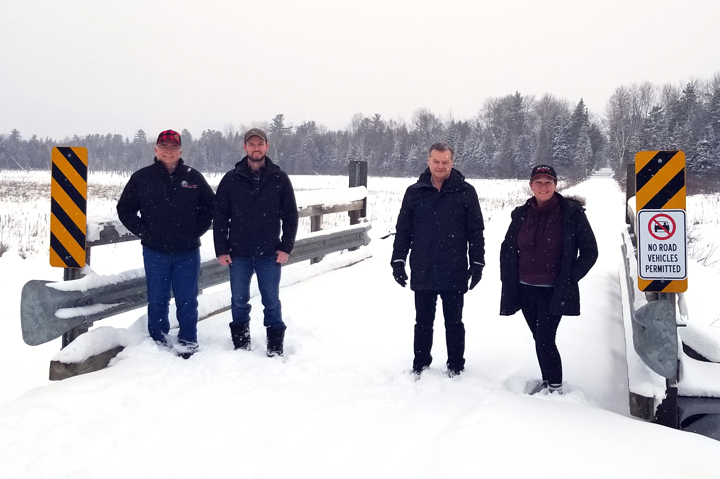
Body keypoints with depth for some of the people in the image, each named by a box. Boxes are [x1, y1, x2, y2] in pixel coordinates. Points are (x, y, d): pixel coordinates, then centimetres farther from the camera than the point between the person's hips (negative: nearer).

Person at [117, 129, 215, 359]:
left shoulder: (193, 177, 1)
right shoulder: (142, 177, 1)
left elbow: (211, 206, 10)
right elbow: (125, 209, 7)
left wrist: (196, 231, 1)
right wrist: (143, 231, -3)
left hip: (187, 251, 0)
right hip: (155, 251, 0)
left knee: (187, 300, 6)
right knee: (157, 300, 8)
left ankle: (188, 341, 18)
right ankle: (159, 341, 22)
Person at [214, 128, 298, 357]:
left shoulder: (280, 179, 0)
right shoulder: (231, 179, 1)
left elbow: (290, 215, 2)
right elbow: (220, 216, 2)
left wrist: (286, 247, -5)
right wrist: (221, 249, -3)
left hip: (269, 253, -1)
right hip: (239, 252, 1)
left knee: (271, 301, 6)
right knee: (239, 301, 10)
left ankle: (275, 346, 17)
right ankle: (241, 344, 24)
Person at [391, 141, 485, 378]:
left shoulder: (465, 192, -2)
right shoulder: (414, 192, 3)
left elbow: (476, 231, 0)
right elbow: (403, 230, 6)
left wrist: (477, 263, -3)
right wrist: (398, 261, 1)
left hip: (454, 273, -1)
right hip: (422, 272, 2)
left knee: (454, 322, 11)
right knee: (423, 322, 13)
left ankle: (455, 367, 23)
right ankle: (420, 365, 25)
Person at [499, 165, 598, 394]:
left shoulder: (571, 213, -8)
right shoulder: (522, 214, 4)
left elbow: (589, 251, -3)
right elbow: (507, 249, 14)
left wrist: (570, 278, -9)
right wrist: (508, 281, 6)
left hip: (553, 292, -4)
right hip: (525, 290, 5)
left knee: (545, 340, -9)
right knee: (540, 339, 15)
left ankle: (555, 388, 6)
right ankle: (547, 381, 30)